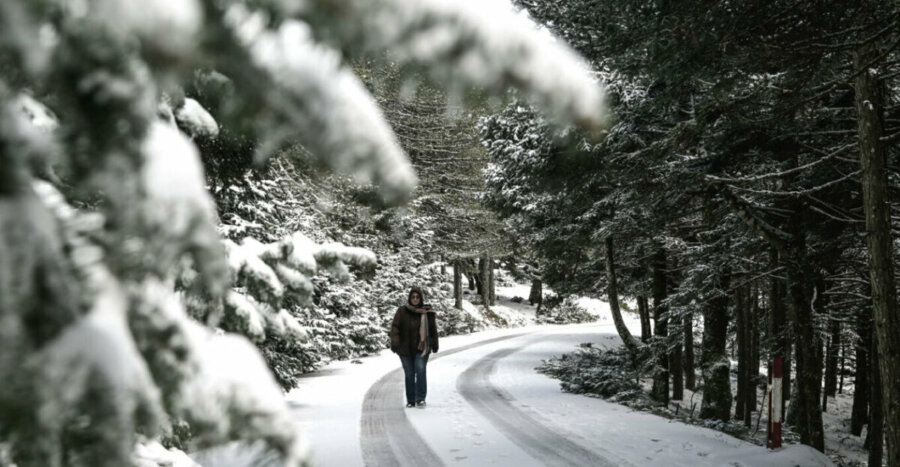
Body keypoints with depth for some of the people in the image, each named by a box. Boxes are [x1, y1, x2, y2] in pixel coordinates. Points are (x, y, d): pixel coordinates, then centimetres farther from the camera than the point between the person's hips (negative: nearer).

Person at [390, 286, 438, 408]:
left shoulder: (427, 313, 0)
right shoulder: (402, 311, -3)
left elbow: (433, 329, 9)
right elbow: (395, 327, -8)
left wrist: (434, 345, 12)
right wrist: (394, 342, -19)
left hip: (421, 349, -1)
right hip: (405, 349, 1)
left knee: (420, 371, -16)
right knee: (409, 374, 6)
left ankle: (420, 399, -14)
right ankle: (411, 400, 15)